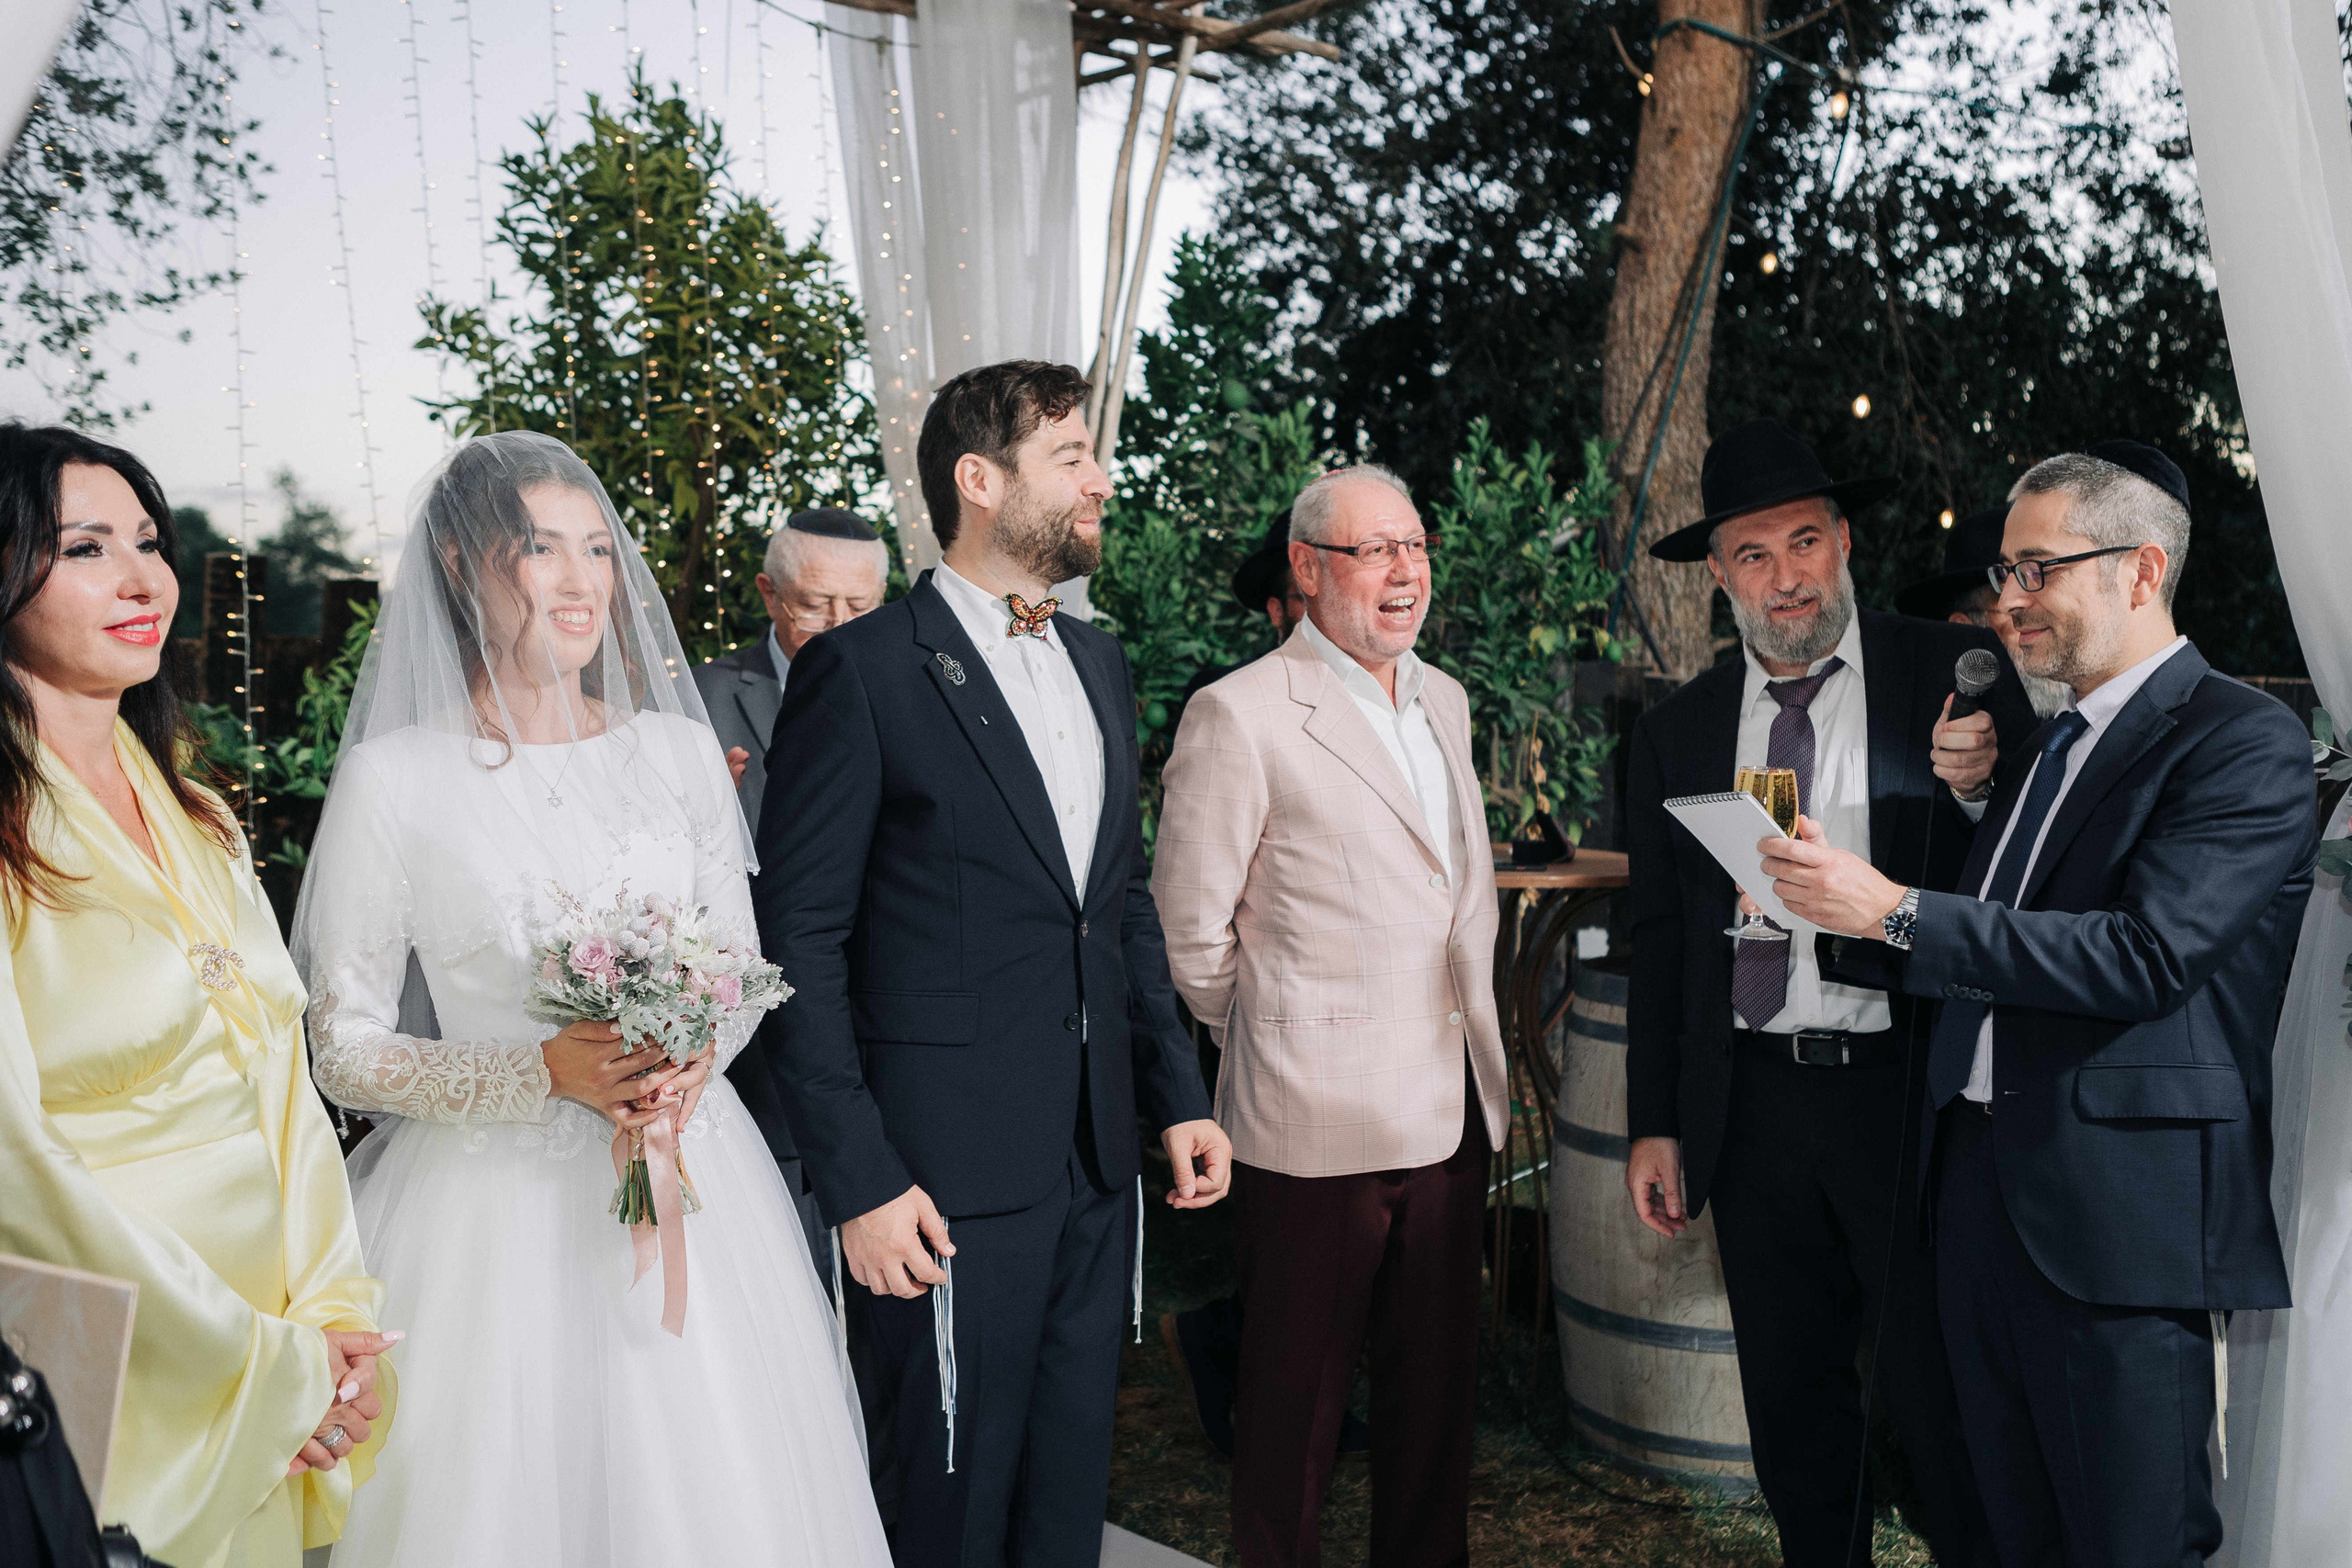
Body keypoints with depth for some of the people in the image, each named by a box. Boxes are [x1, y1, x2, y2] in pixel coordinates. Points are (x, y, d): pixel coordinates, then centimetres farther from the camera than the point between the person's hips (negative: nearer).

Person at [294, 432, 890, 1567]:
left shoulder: (680, 751, 2)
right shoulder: (394, 779, -8)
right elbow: (344, 1054, -5)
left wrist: (701, 1051, -11)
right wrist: (543, 1071, -18)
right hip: (493, 1207, -3)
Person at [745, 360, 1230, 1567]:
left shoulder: (1099, 665, 12)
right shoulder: (862, 671, -11)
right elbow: (798, 946, -12)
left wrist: (1177, 1096, 12)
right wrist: (860, 1184, -15)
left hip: (1100, 1167, 6)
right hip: (950, 1183, -6)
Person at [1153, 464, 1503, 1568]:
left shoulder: (1444, 700, 12)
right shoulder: (1241, 715, -12)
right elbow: (1190, 928, -10)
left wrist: (1472, 1044, 15)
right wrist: (1272, 1041, 1)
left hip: (1450, 1107, 7)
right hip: (1318, 1118, -7)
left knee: (1436, 1384, 18)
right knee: (1297, 1397, 8)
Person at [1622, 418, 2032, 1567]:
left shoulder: (1954, 675, -2)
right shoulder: (1675, 734, 7)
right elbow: (1658, 942, 10)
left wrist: (1984, 789, -24)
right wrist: (1655, 1126, 7)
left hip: (1910, 1091, -3)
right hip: (1754, 1106, 3)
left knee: (1932, 1392, 3)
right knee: (1792, 1407, 15)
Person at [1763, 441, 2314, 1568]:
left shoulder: (2244, 744, -9)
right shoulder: (2041, 747, 17)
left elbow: (2145, 955, -22)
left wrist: (1895, 913, -24)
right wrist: (1838, 912, 1)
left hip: (2119, 1208, -7)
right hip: (1981, 1181, 8)